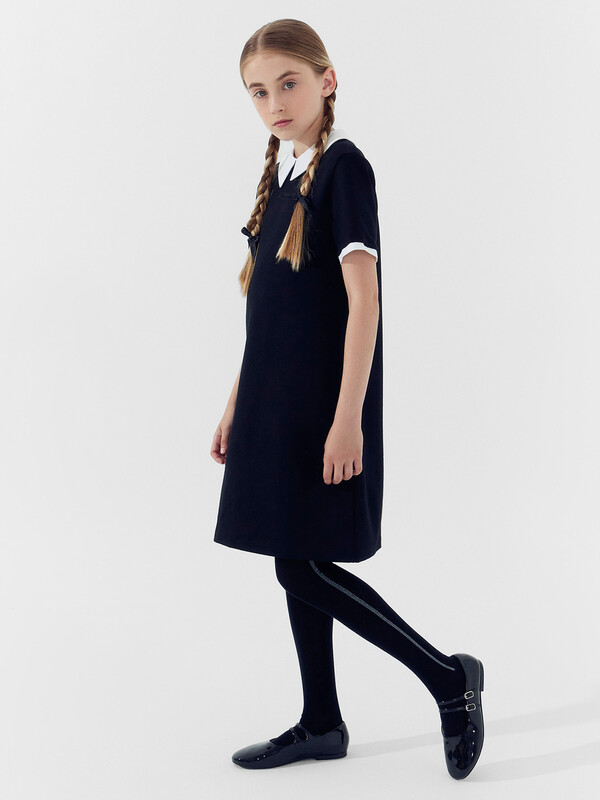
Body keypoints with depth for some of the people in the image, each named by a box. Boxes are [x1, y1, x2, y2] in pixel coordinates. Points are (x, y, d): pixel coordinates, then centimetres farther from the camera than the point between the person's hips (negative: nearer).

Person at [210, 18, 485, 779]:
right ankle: (321, 724, 24)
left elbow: (364, 299, -18)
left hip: (323, 403, -8)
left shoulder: (343, 166, -11)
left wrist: (348, 417, -23)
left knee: (303, 568, -7)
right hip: (276, 401, 8)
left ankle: (448, 676, 6)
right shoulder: (280, 176, 12)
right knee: (295, 564, 12)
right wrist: (238, 405, 16)